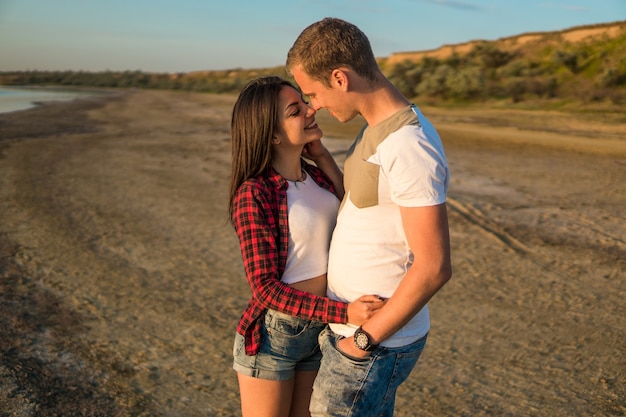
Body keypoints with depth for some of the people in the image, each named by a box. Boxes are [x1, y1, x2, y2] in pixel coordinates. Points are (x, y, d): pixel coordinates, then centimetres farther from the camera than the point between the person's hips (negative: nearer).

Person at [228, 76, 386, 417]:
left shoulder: (317, 178, -1)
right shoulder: (253, 195, -20)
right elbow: (265, 288, -20)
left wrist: (323, 158, 0)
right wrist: (344, 312, -29)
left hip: (320, 325, 6)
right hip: (273, 334, -6)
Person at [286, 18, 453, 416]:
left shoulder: (409, 147, -26)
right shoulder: (380, 127, 5)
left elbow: (434, 267, -25)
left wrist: (365, 339, -18)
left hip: (376, 343, -9)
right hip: (353, 327, 9)